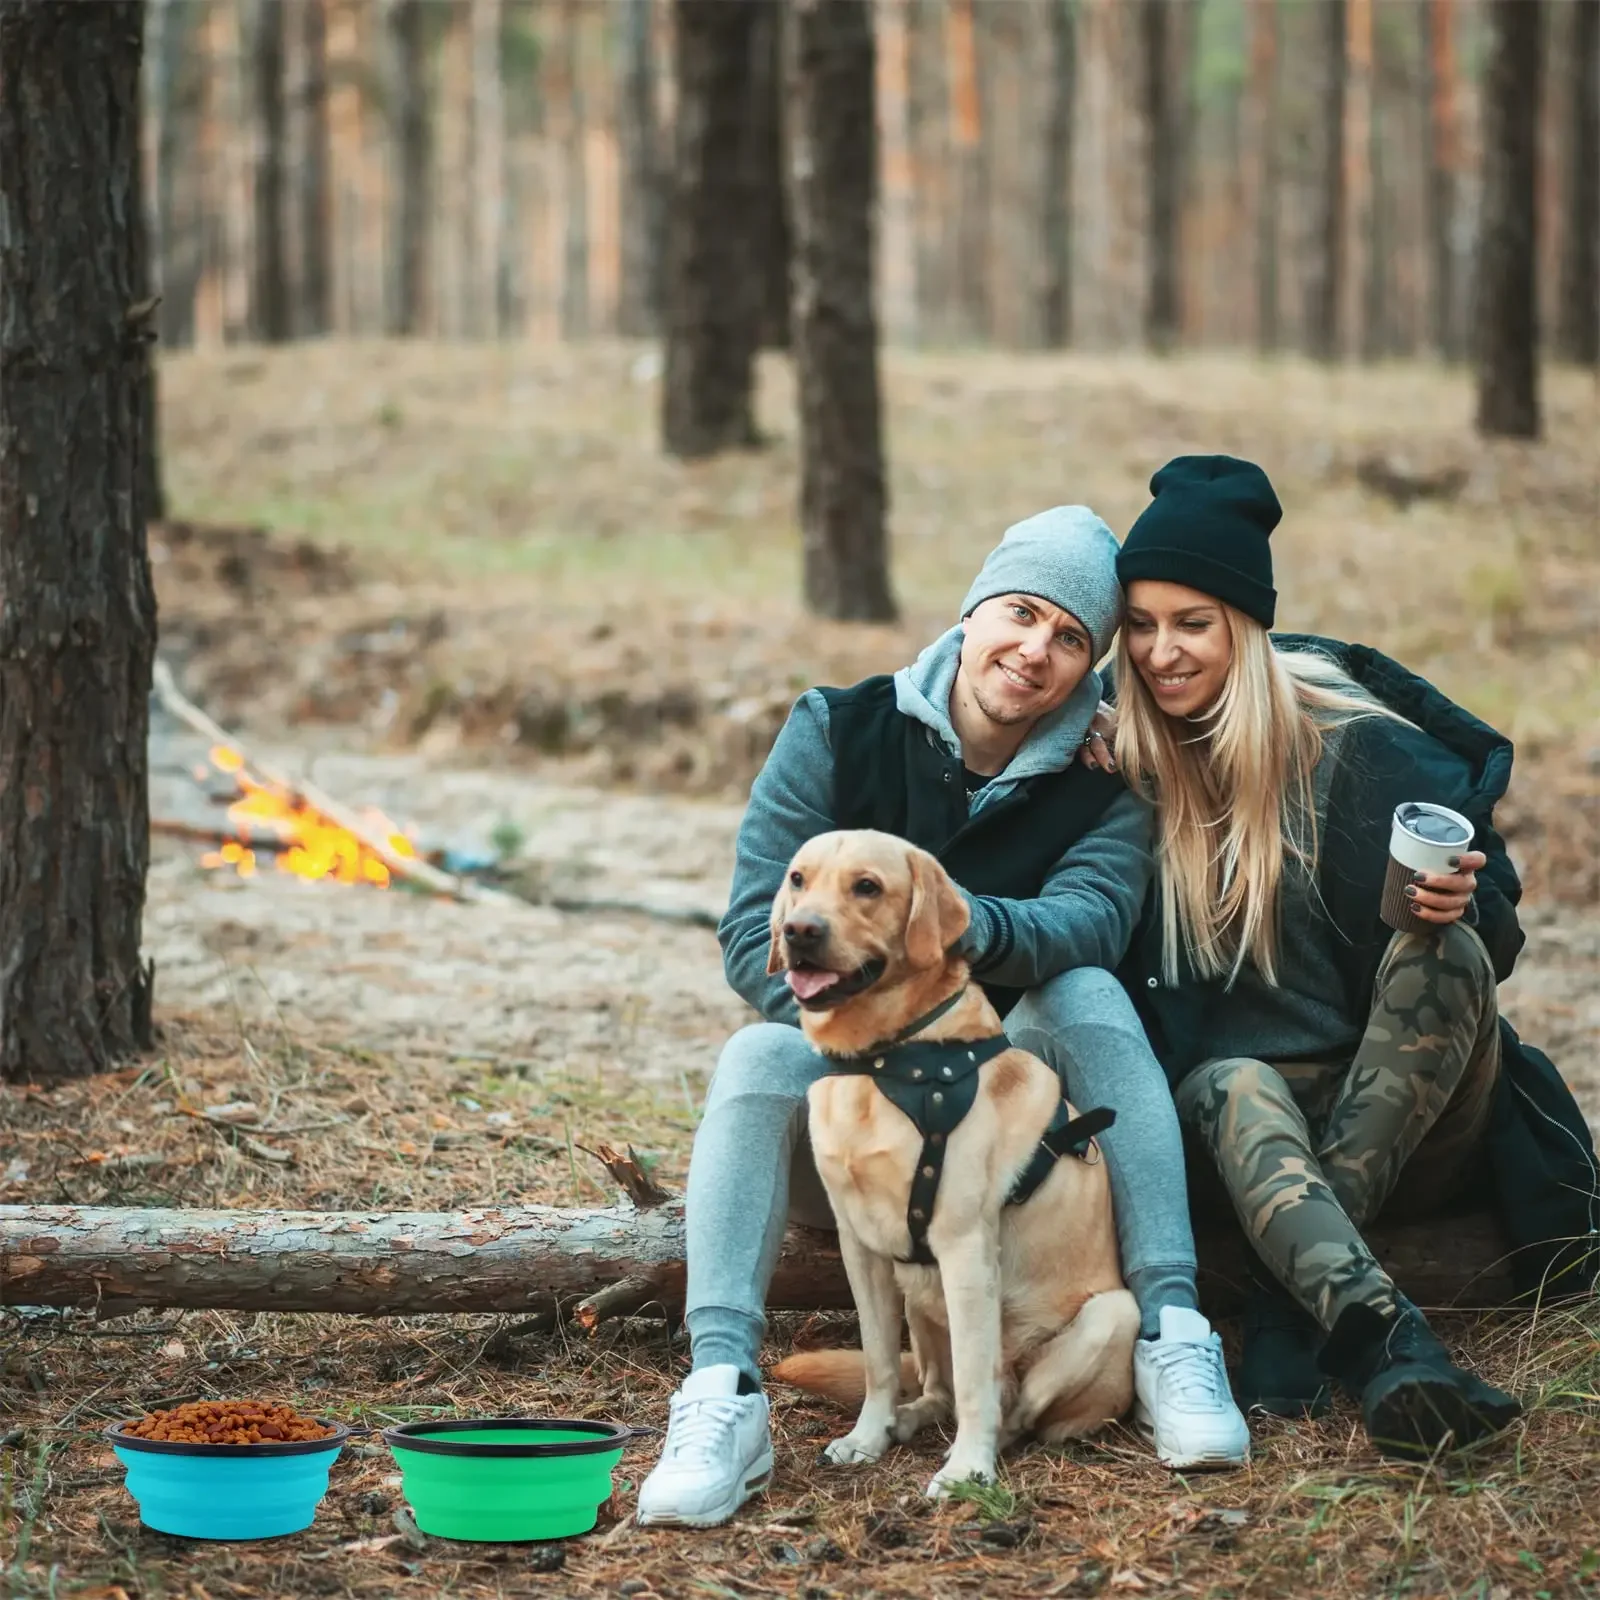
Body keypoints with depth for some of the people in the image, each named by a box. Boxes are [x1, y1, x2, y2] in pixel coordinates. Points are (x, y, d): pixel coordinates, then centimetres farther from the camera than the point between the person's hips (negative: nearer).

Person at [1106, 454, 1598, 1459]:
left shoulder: (1357, 747, -7)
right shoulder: (1124, 763, 1)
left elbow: (1494, 921, -3)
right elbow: (1125, 968, 7)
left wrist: (1456, 905, -25)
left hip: (1409, 1115, -1)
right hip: (1256, 1102, 1)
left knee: (1441, 954, -30)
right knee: (1232, 1087, -34)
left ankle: (1292, 1313, -38)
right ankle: (1382, 1334, -63)